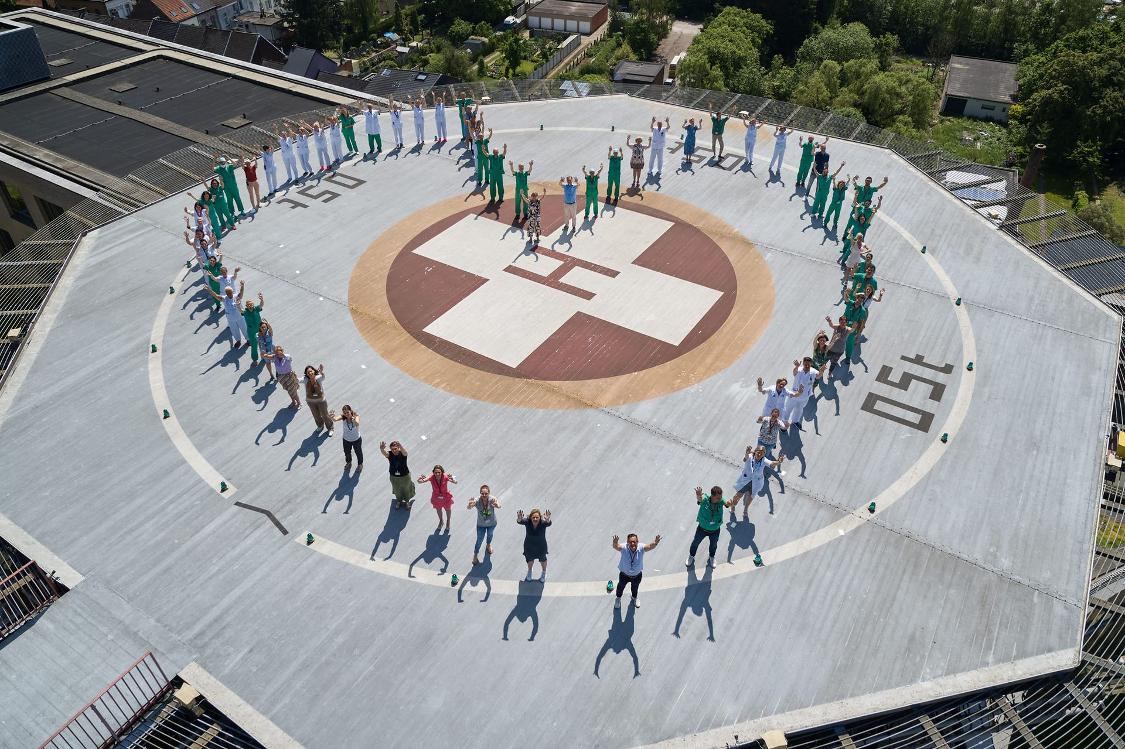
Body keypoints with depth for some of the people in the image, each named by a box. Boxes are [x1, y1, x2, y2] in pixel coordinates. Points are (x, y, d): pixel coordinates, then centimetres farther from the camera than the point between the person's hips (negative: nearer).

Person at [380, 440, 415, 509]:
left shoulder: (402, 453, -29)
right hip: (394, 477, 2)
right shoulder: (389, 454, -24)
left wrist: (400, 446, -77)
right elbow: (384, 453, -46)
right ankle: (399, 501, 56)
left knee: (406, 489, 24)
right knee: (397, 490, 26)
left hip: (405, 476, -2)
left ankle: (407, 501, 53)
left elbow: (404, 451, -53)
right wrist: (382, 449, -72)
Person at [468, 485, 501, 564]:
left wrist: (497, 505, -75)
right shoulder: (477, 500, -31)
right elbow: (469, 507, -48)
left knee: (490, 535, 29)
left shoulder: (492, 499, -32)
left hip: (492, 523, 1)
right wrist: (470, 505, -73)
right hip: (481, 524, -1)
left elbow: (499, 506, -50)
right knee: (479, 540, 11)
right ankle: (475, 554, 40)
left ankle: (488, 545, 63)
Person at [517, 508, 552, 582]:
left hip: (541, 546, -1)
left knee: (542, 559, 28)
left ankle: (544, 572, 60)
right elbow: (520, 521, -49)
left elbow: (548, 523, -55)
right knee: (530, 559, 28)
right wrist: (519, 519, -74)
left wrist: (547, 520, -79)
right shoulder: (527, 521, -31)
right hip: (529, 545, 1)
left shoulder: (543, 523, -34)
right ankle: (529, 572, 62)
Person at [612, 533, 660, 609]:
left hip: (637, 574, 1)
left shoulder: (641, 548, -32)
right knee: (621, 586, 29)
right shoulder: (624, 548, -35)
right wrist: (615, 543, -78)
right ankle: (618, 598, 62)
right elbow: (616, 547, -54)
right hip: (624, 574, -1)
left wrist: (655, 543, -72)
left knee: (635, 587, 32)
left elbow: (650, 546, -49)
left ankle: (634, 598, 66)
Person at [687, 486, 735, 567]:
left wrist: (730, 504, -69)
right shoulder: (705, 500, -31)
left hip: (715, 530, 2)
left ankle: (711, 557, 58)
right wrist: (698, 496, -78)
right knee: (696, 542, 22)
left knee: (713, 545, 26)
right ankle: (691, 556, 53)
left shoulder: (721, 501, -24)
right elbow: (700, 499, -53)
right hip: (702, 528, -1)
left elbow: (727, 503, -43)